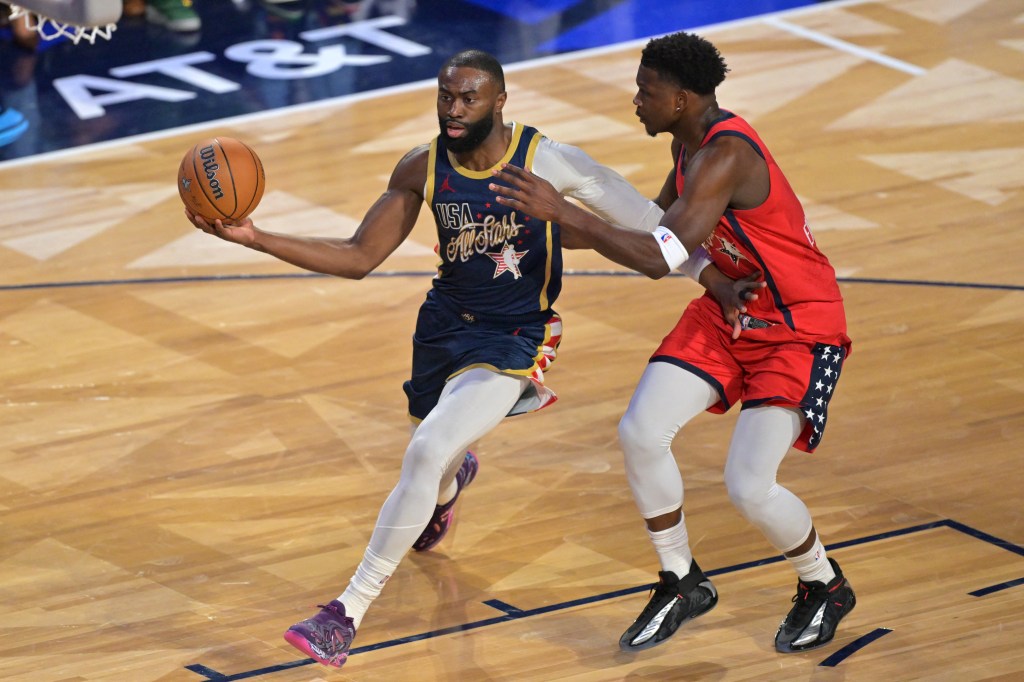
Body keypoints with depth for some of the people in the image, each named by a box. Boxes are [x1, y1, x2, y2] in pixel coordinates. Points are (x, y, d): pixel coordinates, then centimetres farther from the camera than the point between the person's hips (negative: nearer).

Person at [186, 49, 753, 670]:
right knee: (436, 460, 25)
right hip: (446, 321, 5)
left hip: (514, 338, -5)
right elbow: (358, 258, -4)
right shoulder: (423, 169, -8)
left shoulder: (549, 162, -20)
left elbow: (652, 225, -12)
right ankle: (455, 477, 69)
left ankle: (347, 618, -18)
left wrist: (718, 281, -19)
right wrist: (254, 238, -15)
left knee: (426, 452, -25)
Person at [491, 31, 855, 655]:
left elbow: (658, 259, -38)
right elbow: (665, 216, 22)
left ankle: (827, 588, 14)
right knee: (641, 434, -7)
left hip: (802, 329, -9)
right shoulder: (691, 140, 0)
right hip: (729, 311, 9)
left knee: (749, 487, -17)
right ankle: (683, 585, 14)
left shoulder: (726, 157, -30)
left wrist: (560, 211, -35)